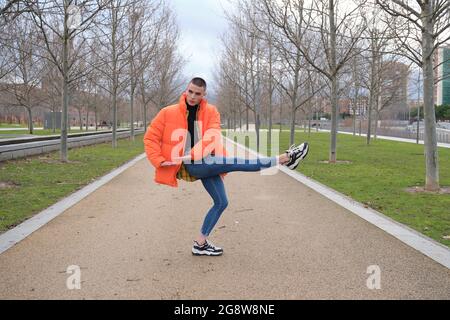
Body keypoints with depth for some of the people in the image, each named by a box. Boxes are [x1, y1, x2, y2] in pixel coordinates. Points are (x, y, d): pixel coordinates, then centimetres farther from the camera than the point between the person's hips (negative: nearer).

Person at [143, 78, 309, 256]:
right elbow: (151, 137, 3)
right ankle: (285, 158, -17)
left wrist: (194, 153, -31)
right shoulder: (168, 113, -2)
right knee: (236, 163, -20)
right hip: (188, 166, -5)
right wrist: (159, 161, -11)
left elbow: (213, 134, -14)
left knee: (221, 202, 6)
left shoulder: (211, 111, 3)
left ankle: (200, 244, 18)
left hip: (205, 163, 5)